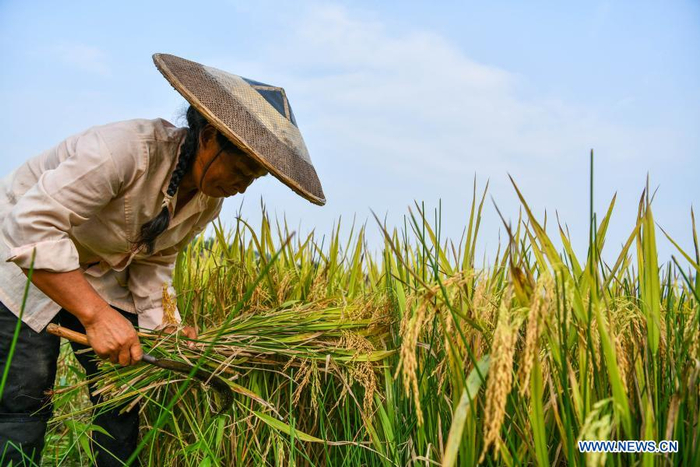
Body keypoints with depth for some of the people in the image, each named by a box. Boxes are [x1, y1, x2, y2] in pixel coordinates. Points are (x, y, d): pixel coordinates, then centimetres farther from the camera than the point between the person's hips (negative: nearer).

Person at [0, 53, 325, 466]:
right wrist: (96, 314, -38)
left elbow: (153, 262, 1)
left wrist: (164, 324, -14)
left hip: (98, 273, 7)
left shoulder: (208, 203, -9)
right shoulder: (128, 148, -35)